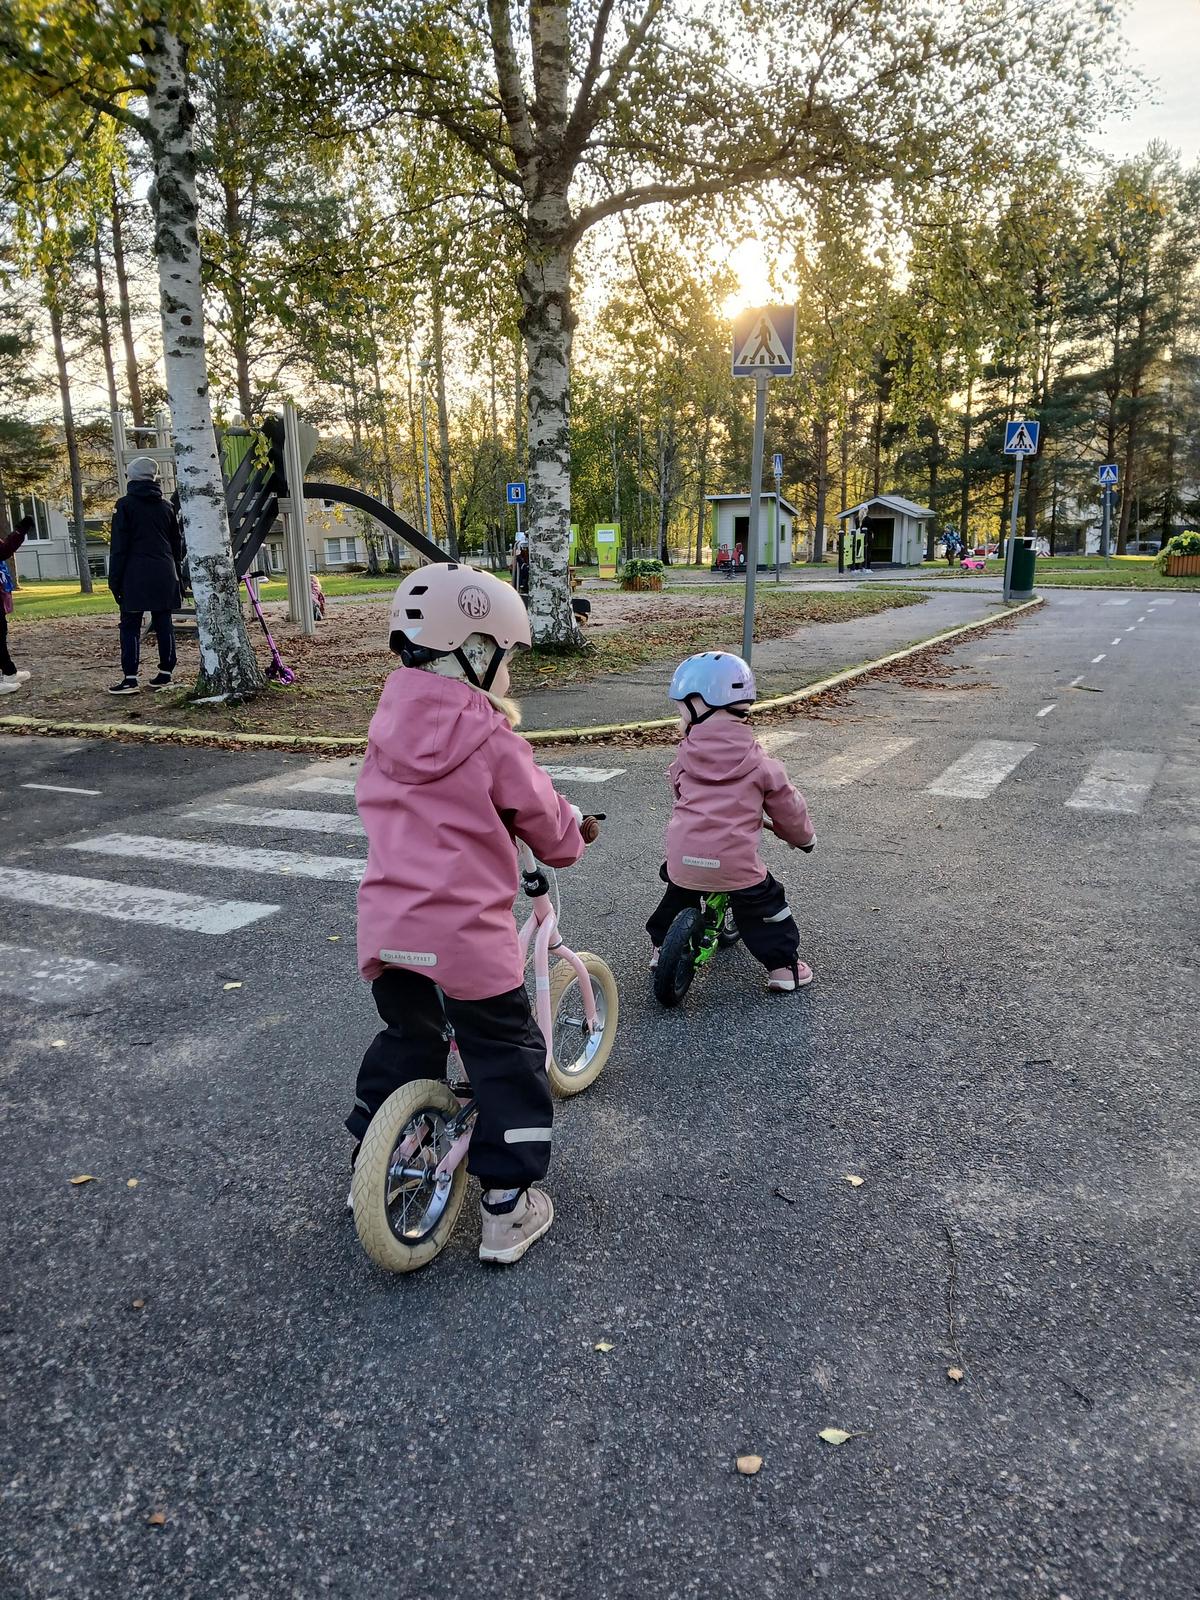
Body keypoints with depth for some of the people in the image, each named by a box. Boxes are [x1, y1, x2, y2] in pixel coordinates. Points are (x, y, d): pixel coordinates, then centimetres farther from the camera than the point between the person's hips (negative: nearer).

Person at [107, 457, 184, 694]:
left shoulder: (125, 505, -2)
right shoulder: (166, 506, 12)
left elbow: (119, 546, -5)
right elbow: (177, 544, 16)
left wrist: (114, 579, -2)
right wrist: (178, 576, 21)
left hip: (136, 575, -5)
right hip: (165, 574, 5)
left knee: (130, 625, -3)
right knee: (163, 623, 7)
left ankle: (130, 678, -8)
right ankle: (166, 674, 10)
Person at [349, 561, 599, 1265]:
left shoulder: (389, 726, 7)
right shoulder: (490, 738, -12)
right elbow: (547, 822, -3)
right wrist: (577, 836, 19)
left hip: (386, 928, 6)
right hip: (467, 937, -6)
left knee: (406, 1039, 28)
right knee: (508, 1060, 10)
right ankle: (508, 1210, 16)